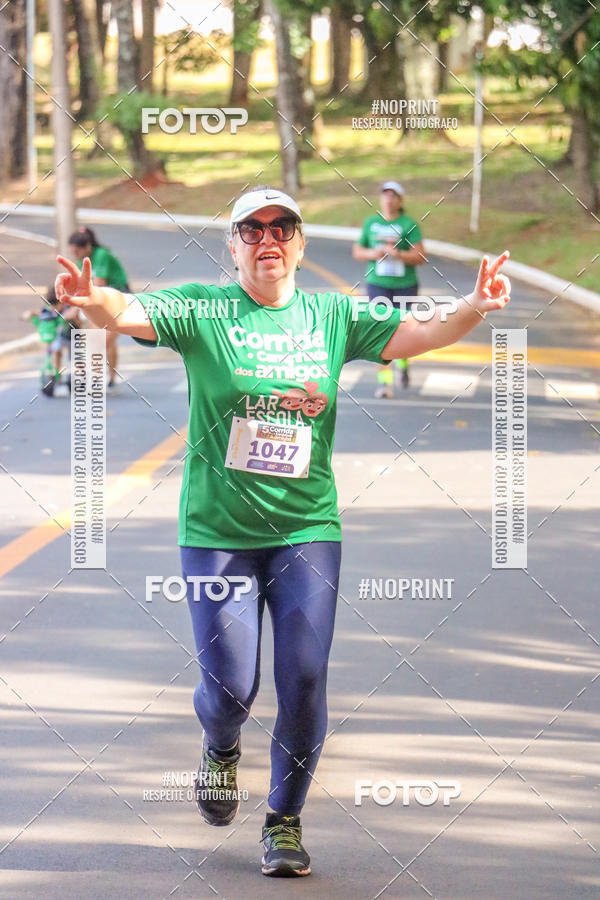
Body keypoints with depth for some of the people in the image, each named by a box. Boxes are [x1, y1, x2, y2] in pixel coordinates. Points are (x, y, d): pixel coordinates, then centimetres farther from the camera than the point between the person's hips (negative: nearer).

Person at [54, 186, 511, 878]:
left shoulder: (332, 317, 4)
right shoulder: (202, 311, -4)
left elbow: (418, 334, -3)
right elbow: (127, 314, -18)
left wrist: (473, 310, -23)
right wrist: (92, 299, -41)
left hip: (307, 529, 2)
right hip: (216, 532, -2)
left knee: (304, 683, -4)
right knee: (230, 686, -3)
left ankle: (285, 820, 17)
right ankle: (221, 748, 35)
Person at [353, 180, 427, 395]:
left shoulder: (409, 225, -5)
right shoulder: (371, 223, 6)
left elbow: (420, 257, -11)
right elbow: (357, 251, 13)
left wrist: (398, 254, -25)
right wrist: (372, 254, -8)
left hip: (404, 284, -1)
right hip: (378, 283, 1)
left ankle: (403, 364, 39)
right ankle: (384, 380, -11)